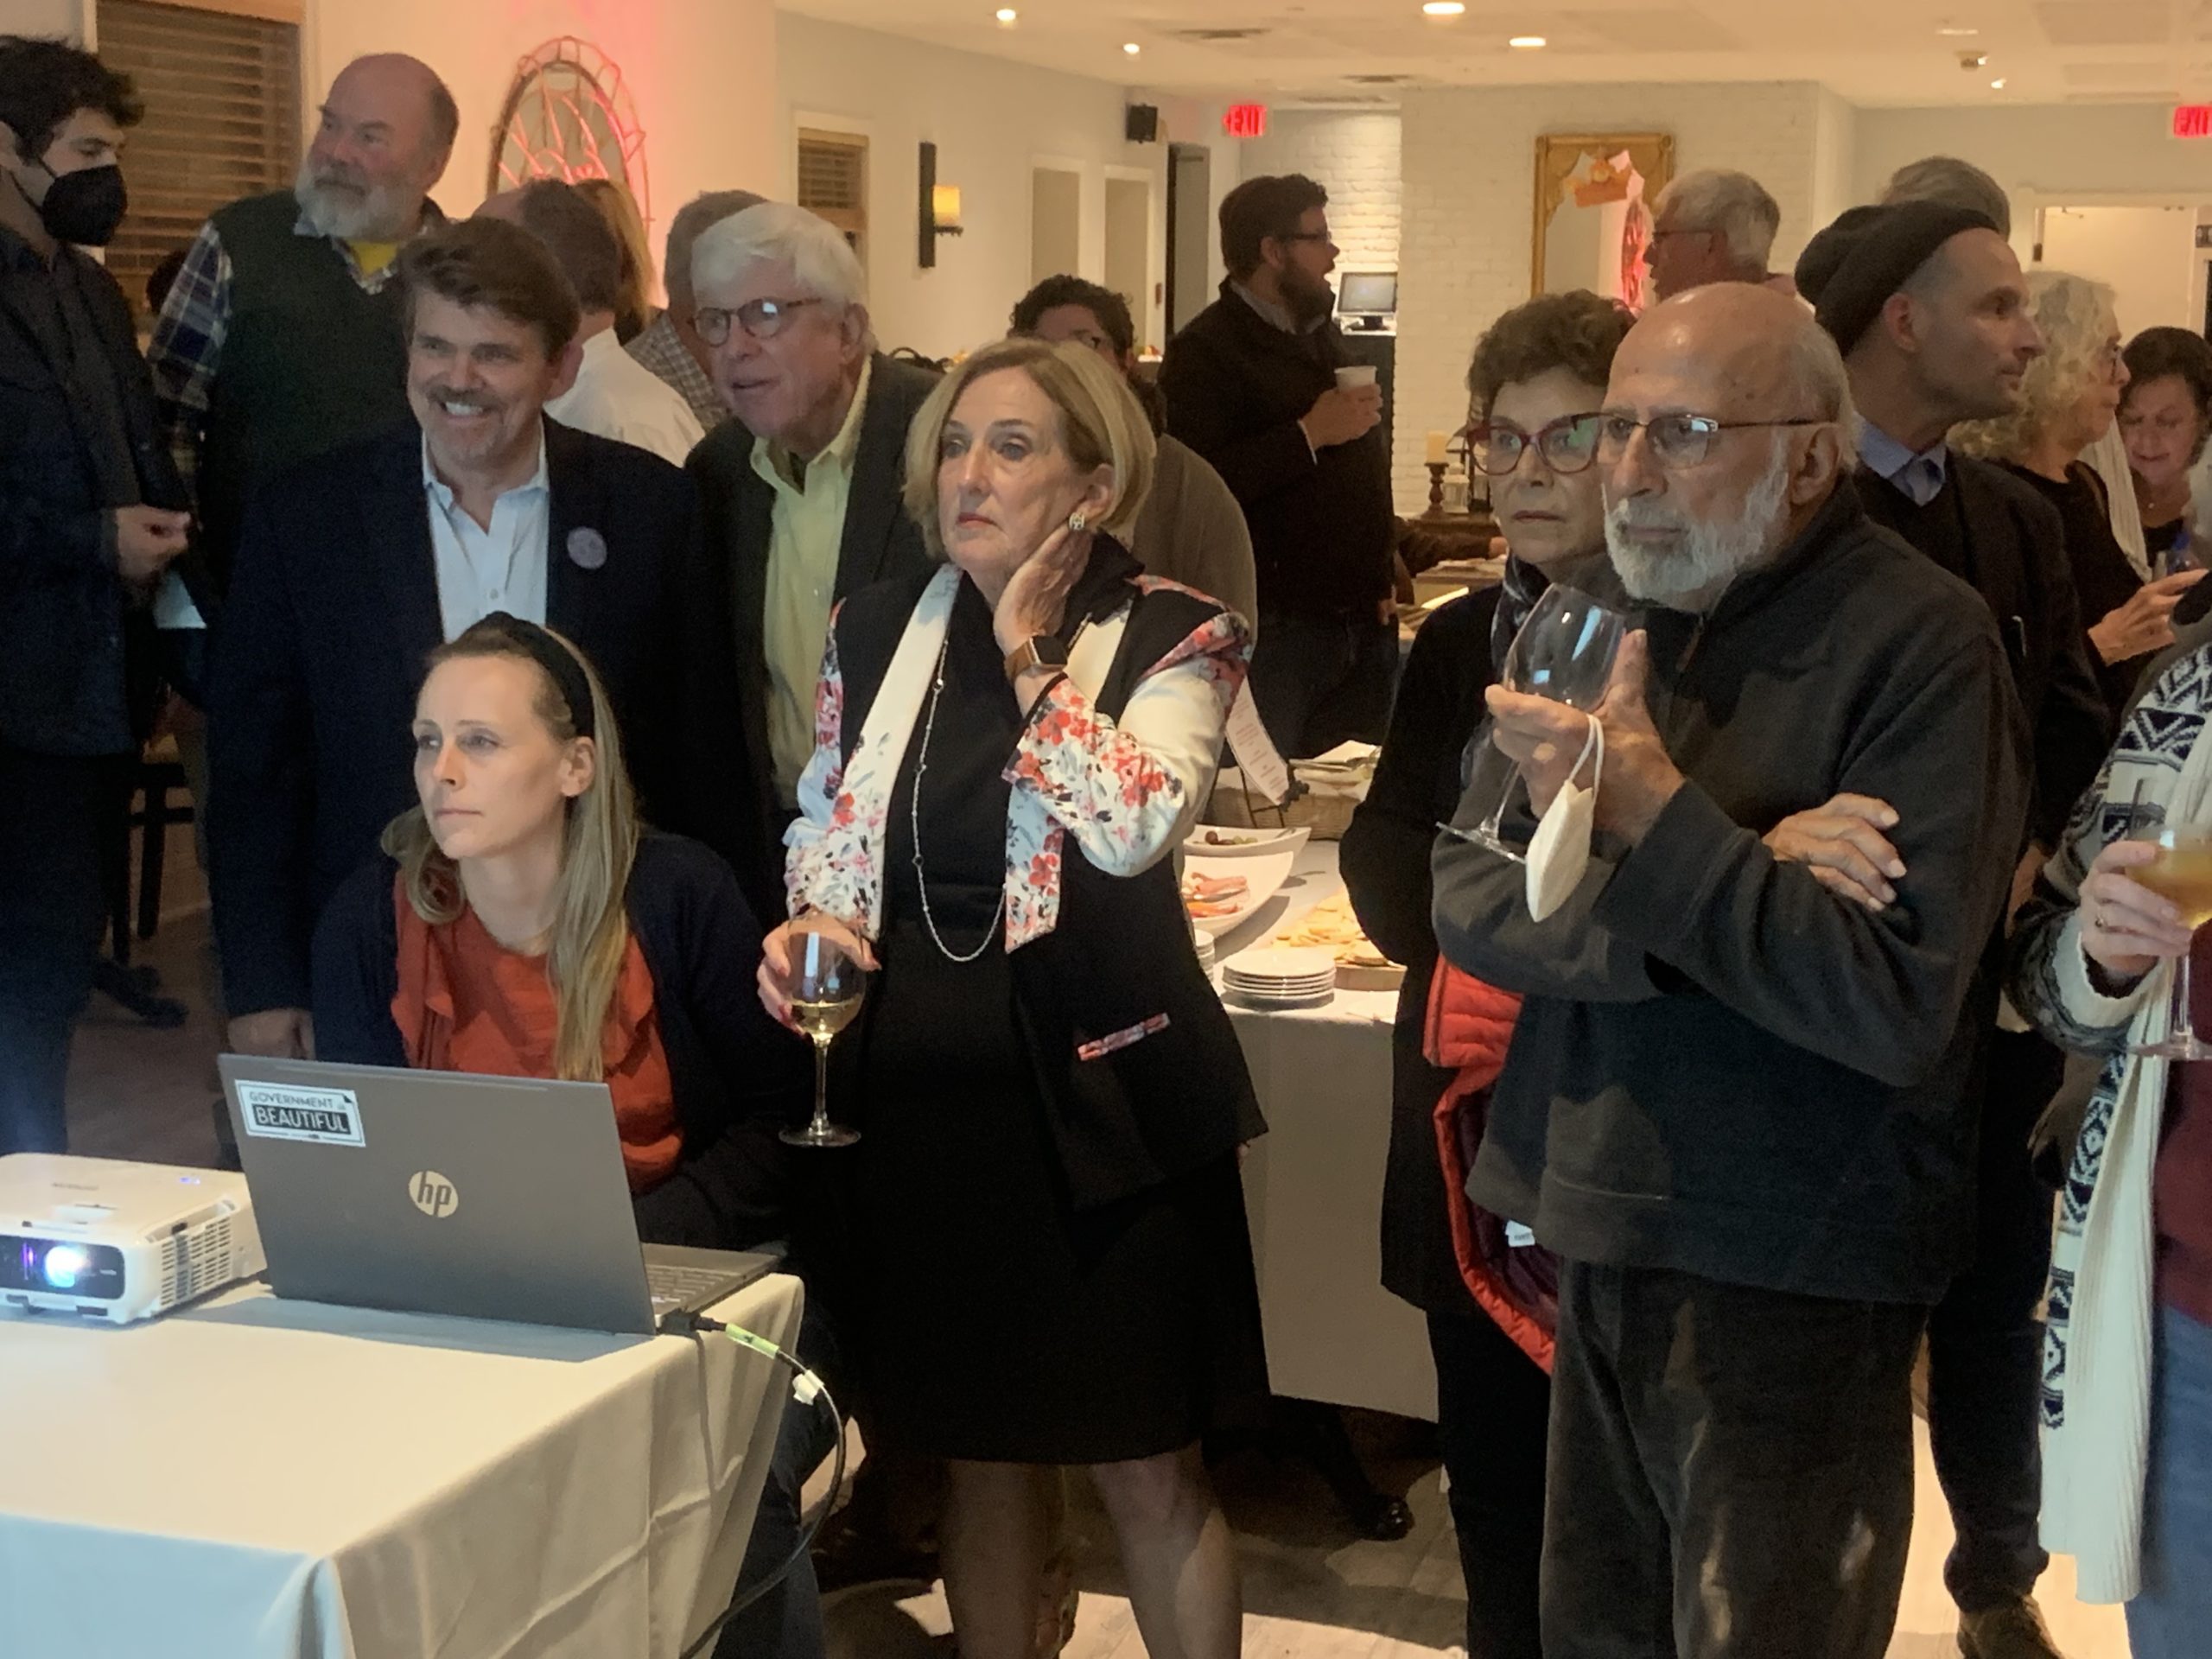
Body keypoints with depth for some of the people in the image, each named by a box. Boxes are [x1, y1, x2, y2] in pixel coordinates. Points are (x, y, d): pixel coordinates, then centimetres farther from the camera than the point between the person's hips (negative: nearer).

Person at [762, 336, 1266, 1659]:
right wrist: (809, 927, -5)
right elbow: (824, 828, 14)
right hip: (922, 1088, 4)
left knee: (1146, 1465, 4)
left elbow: (1137, 825, -23)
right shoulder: (878, 630, 7)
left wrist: (1030, 653, -16)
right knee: (980, 1446, 17)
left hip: (1099, 1090, -4)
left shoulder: (1175, 636, -6)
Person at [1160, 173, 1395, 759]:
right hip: (1278, 626, -8)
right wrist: (1308, 435, -21)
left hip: (1362, 619, 8)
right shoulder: (1204, 352, -11)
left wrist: (1383, 578, 15)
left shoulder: (1322, 336, 18)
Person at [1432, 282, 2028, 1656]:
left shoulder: (1923, 644, -14)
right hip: (1596, 1233, 6)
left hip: (1789, 1279, -6)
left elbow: (1897, 1005, -22)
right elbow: (1470, 901, -3)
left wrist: (1656, 819, -24)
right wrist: (1718, 892, -18)